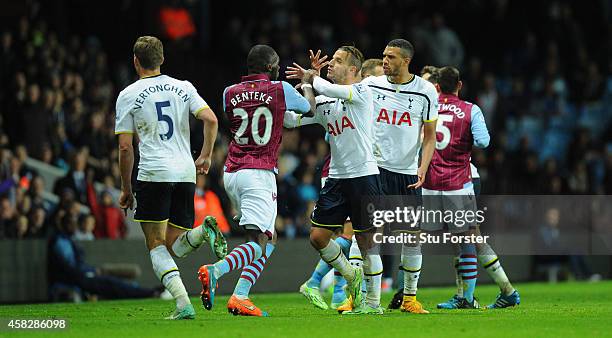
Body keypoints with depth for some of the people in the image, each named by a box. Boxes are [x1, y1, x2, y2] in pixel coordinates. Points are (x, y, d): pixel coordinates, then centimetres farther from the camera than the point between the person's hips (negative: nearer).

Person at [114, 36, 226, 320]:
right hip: (186, 173, 4)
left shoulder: (128, 95, 3)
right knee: (174, 247, 10)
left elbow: (125, 147, 2)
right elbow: (211, 120, 0)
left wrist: (126, 189, 10)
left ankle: (183, 304, -17)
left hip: (153, 174, -4)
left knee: (156, 245, 1)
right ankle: (204, 231, -22)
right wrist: (206, 156, 12)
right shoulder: (183, 88, 13)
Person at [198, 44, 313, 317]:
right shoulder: (280, 90, -2)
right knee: (258, 241, -10)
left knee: (268, 238, 15)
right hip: (260, 173, -6)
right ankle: (215, 270, -34)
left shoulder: (230, 93, 9)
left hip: (232, 172, 6)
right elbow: (309, 107, 17)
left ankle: (241, 296, 2)